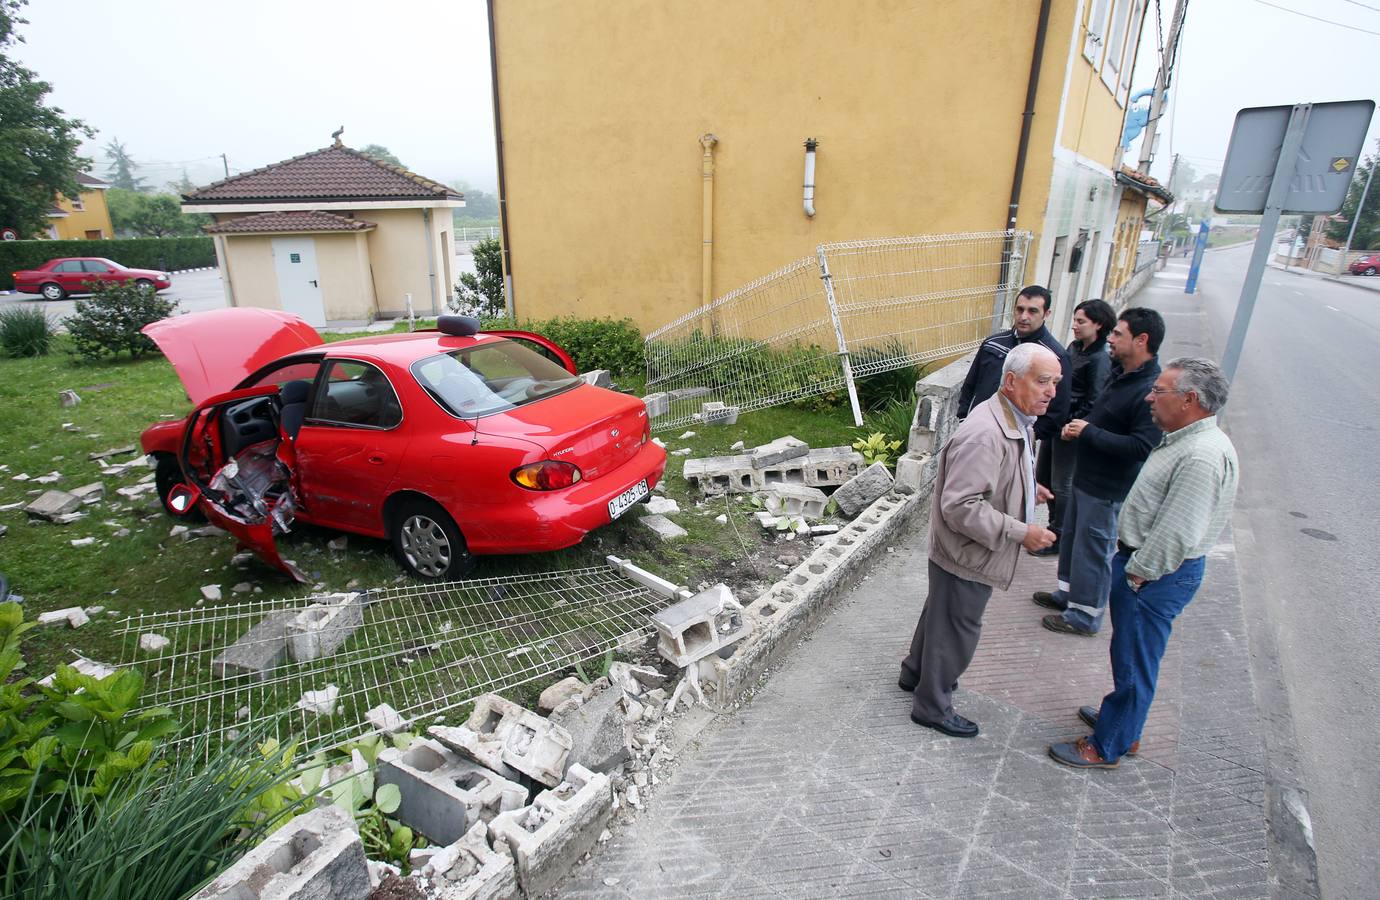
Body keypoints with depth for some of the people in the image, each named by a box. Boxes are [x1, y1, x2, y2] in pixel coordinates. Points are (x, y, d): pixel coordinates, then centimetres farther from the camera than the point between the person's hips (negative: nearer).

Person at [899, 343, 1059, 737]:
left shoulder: (1014, 420, 4)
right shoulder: (984, 435, -31)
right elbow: (960, 506, -32)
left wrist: (1026, 490, 9)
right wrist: (1021, 532, -27)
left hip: (971, 550, 10)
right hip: (967, 554, -10)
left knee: (940, 612, 26)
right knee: (956, 629, 7)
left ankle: (916, 673, 48)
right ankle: (932, 707, 28)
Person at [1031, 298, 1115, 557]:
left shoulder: (1100, 359, -17)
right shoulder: (1075, 347, 7)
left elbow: (1093, 403, -19)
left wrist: (1071, 426, -16)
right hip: (1053, 424, 9)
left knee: (1062, 485, 3)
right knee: (1043, 477, 17)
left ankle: (1058, 539, 17)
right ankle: (1053, 528, 34)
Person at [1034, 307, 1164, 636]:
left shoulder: (1151, 390, -25)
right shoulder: (1120, 373, 5)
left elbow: (1142, 446, -31)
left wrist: (1089, 432, -23)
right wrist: (1079, 427, 1)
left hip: (1107, 488, -9)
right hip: (1086, 475, 10)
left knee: (1093, 548, 4)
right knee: (1072, 537, 22)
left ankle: (1085, 615, 21)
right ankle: (1068, 593, 40)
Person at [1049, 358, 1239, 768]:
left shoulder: (1203, 457, -26)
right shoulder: (1185, 441, 7)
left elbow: (1177, 534, -28)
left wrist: (1137, 574, -18)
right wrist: (1128, 558, 15)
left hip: (1157, 576, -10)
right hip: (1141, 563, 10)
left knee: (1133, 661, 6)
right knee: (1129, 653, 25)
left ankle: (1107, 746, 22)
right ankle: (1123, 719, 44)